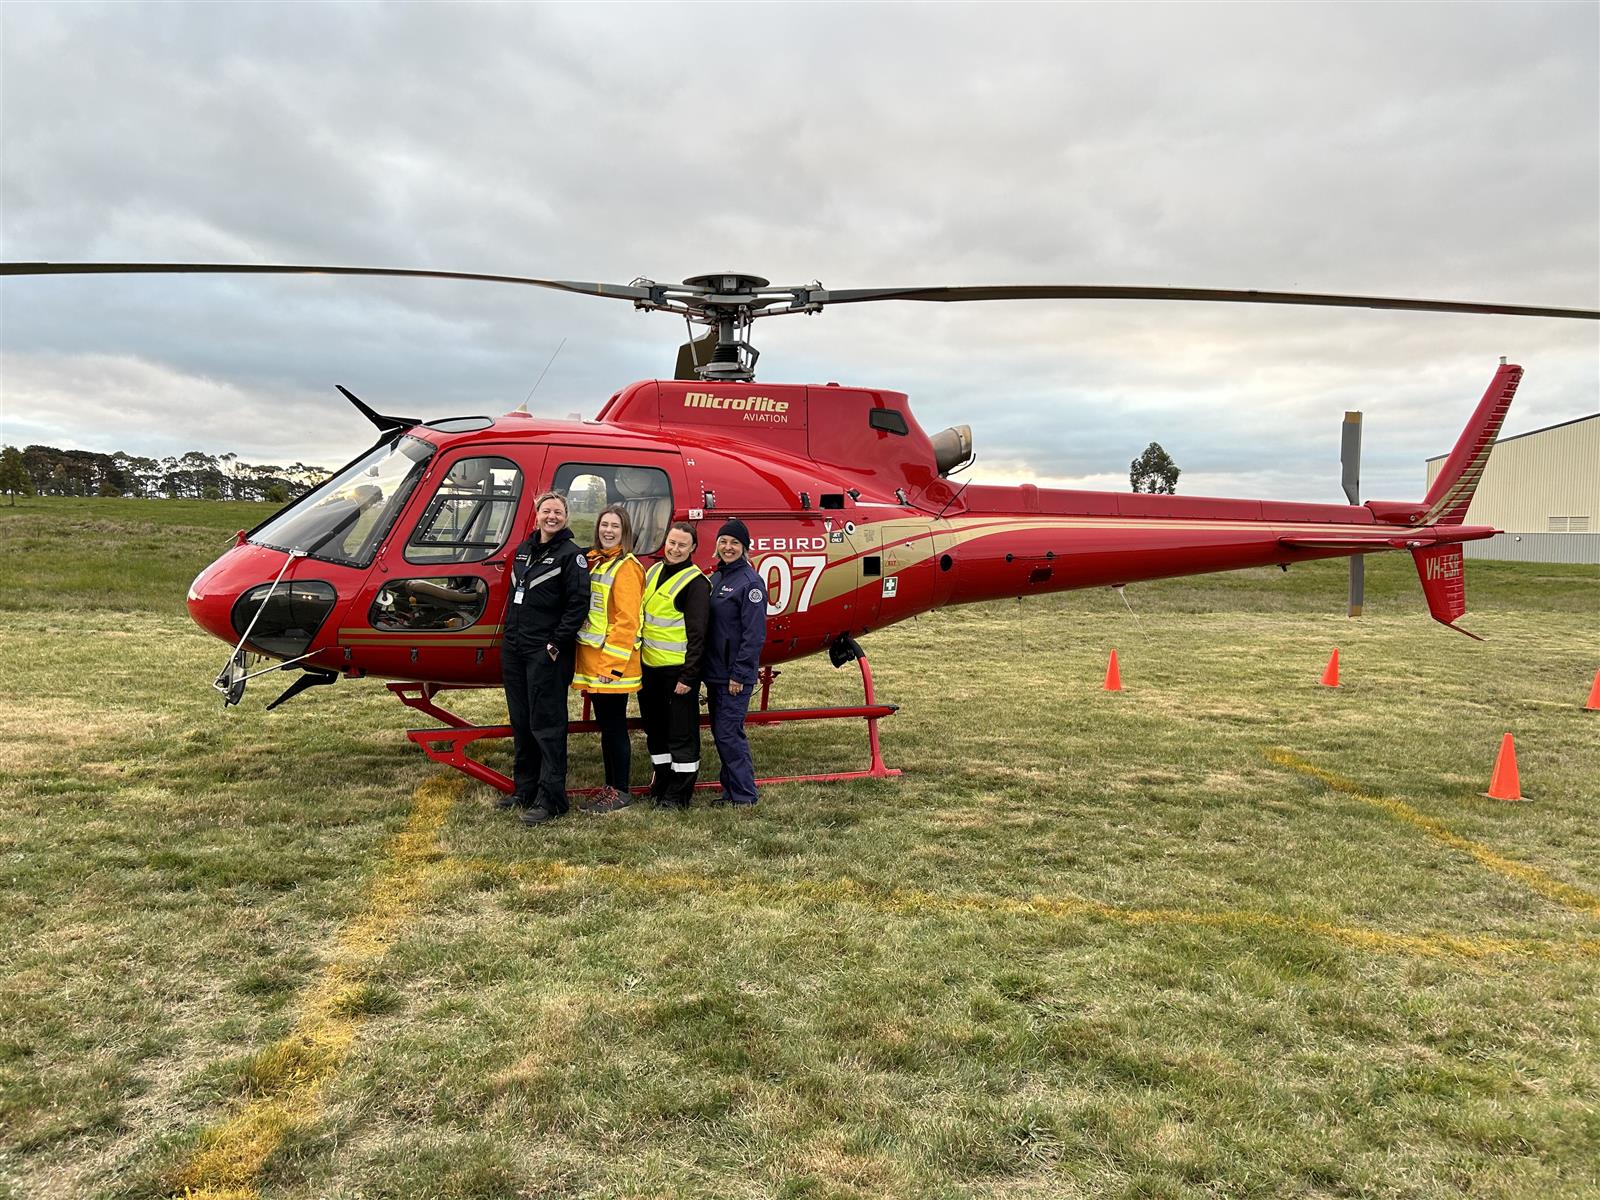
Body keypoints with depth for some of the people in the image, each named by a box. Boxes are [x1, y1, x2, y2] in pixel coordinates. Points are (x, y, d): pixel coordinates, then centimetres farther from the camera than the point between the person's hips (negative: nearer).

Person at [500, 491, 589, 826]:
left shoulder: (571, 554, -7)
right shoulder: (524, 550, 15)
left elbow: (578, 604, -14)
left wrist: (556, 644, -16)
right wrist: (509, 636, 14)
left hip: (546, 653, -8)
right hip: (514, 649, 8)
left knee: (546, 725, -6)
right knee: (521, 722, 14)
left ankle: (551, 800, -1)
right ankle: (525, 789, 26)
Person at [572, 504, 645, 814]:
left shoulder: (626, 568, -11)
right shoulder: (593, 561, 15)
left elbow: (627, 621, -17)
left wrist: (612, 662, -20)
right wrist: (591, 660, 14)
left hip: (613, 663, -8)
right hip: (592, 660, 8)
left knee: (615, 725, -1)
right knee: (604, 725, 14)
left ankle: (621, 792, 9)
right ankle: (610, 787, 23)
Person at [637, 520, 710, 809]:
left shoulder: (695, 583, -11)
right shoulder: (653, 572, 12)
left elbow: (697, 634, -15)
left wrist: (688, 676, -18)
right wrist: (636, 660, 16)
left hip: (678, 670, -8)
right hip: (649, 666, 8)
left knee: (682, 733, 1)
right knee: (655, 730, 17)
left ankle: (680, 793, 9)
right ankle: (662, 781, 31)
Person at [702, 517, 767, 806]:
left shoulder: (750, 582, -12)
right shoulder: (716, 578, 13)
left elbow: (754, 634, -17)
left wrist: (739, 674, -18)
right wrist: (708, 669, 13)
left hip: (736, 675, -8)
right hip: (715, 673, 8)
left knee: (729, 733, -6)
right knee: (720, 733, 13)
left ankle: (744, 795, 4)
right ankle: (731, 790, 23)